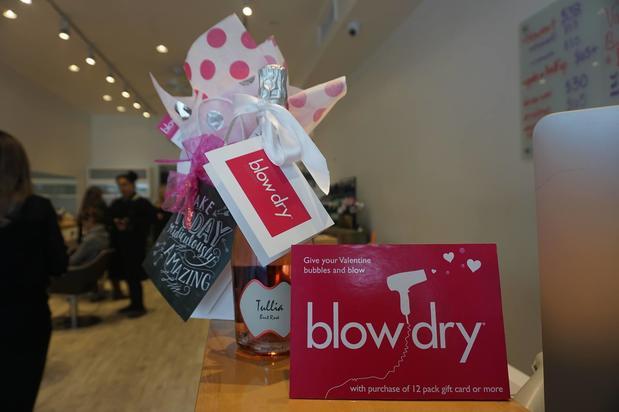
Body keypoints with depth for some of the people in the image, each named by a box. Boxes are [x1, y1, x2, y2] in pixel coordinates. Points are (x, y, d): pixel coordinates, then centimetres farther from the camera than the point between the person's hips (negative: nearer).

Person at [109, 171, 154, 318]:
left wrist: (130, 224, -22)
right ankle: (133, 304, 24)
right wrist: (115, 222, -8)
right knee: (127, 275, 12)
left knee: (133, 276, -4)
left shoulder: (142, 203, -9)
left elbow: (149, 219, -16)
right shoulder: (116, 203, 11)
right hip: (120, 244, 7)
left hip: (135, 244, -7)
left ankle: (139, 306, 8)